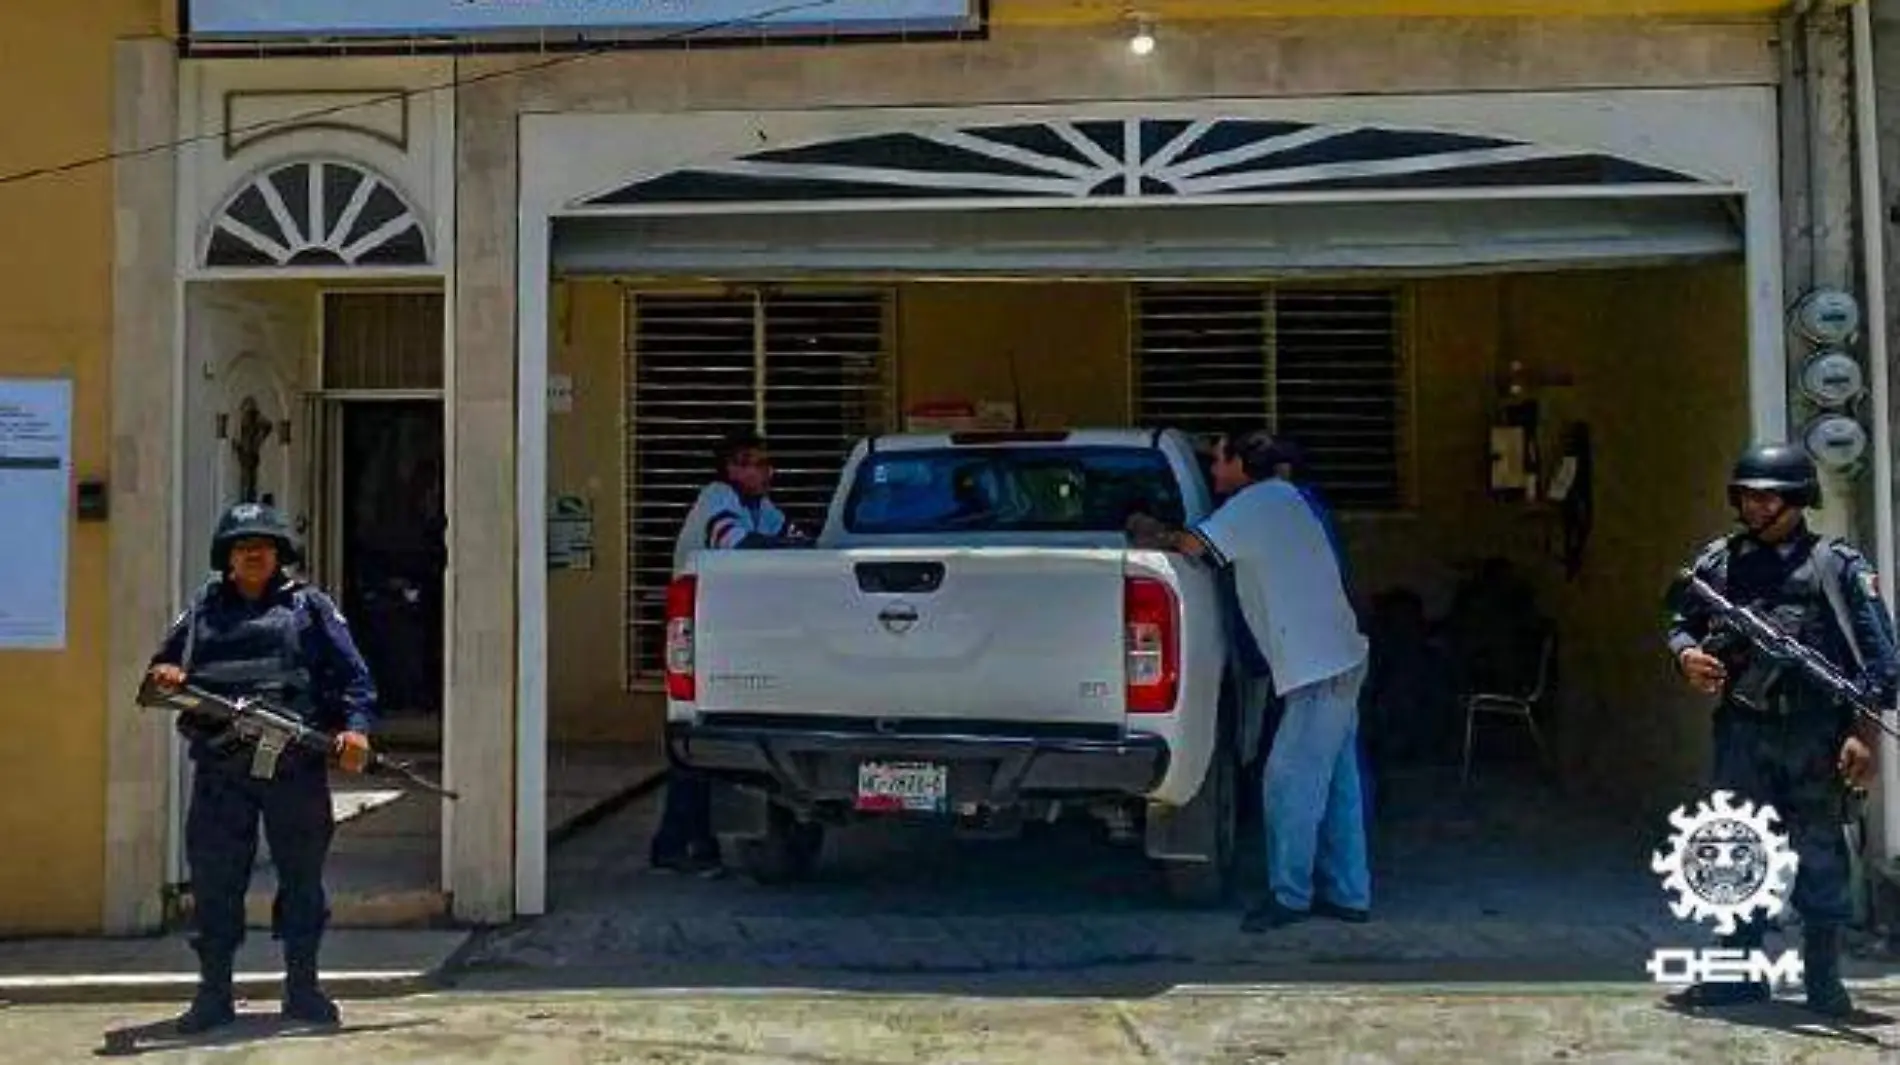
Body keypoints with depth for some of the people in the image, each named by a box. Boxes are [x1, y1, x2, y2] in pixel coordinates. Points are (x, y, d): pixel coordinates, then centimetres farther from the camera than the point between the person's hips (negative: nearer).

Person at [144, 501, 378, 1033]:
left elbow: (351, 673, 1)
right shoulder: (203, 610, 15)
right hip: (219, 768, 2)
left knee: (302, 877, 5)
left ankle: (302, 988, 16)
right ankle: (214, 993, 14)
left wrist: (356, 725, -15)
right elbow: (165, 661, 18)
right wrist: (163, 674, -7)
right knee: (215, 879, 4)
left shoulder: (309, 606, 7)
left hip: (295, 765, -2)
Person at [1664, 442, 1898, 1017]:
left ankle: (1824, 980, 14)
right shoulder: (1718, 561, 10)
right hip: (1742, 730, 4)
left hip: (1815, 731, -3)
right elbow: (1682, 623, 19)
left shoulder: (1838, 564, -1)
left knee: (1819, 854, 3)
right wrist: (1687, 654, -4)